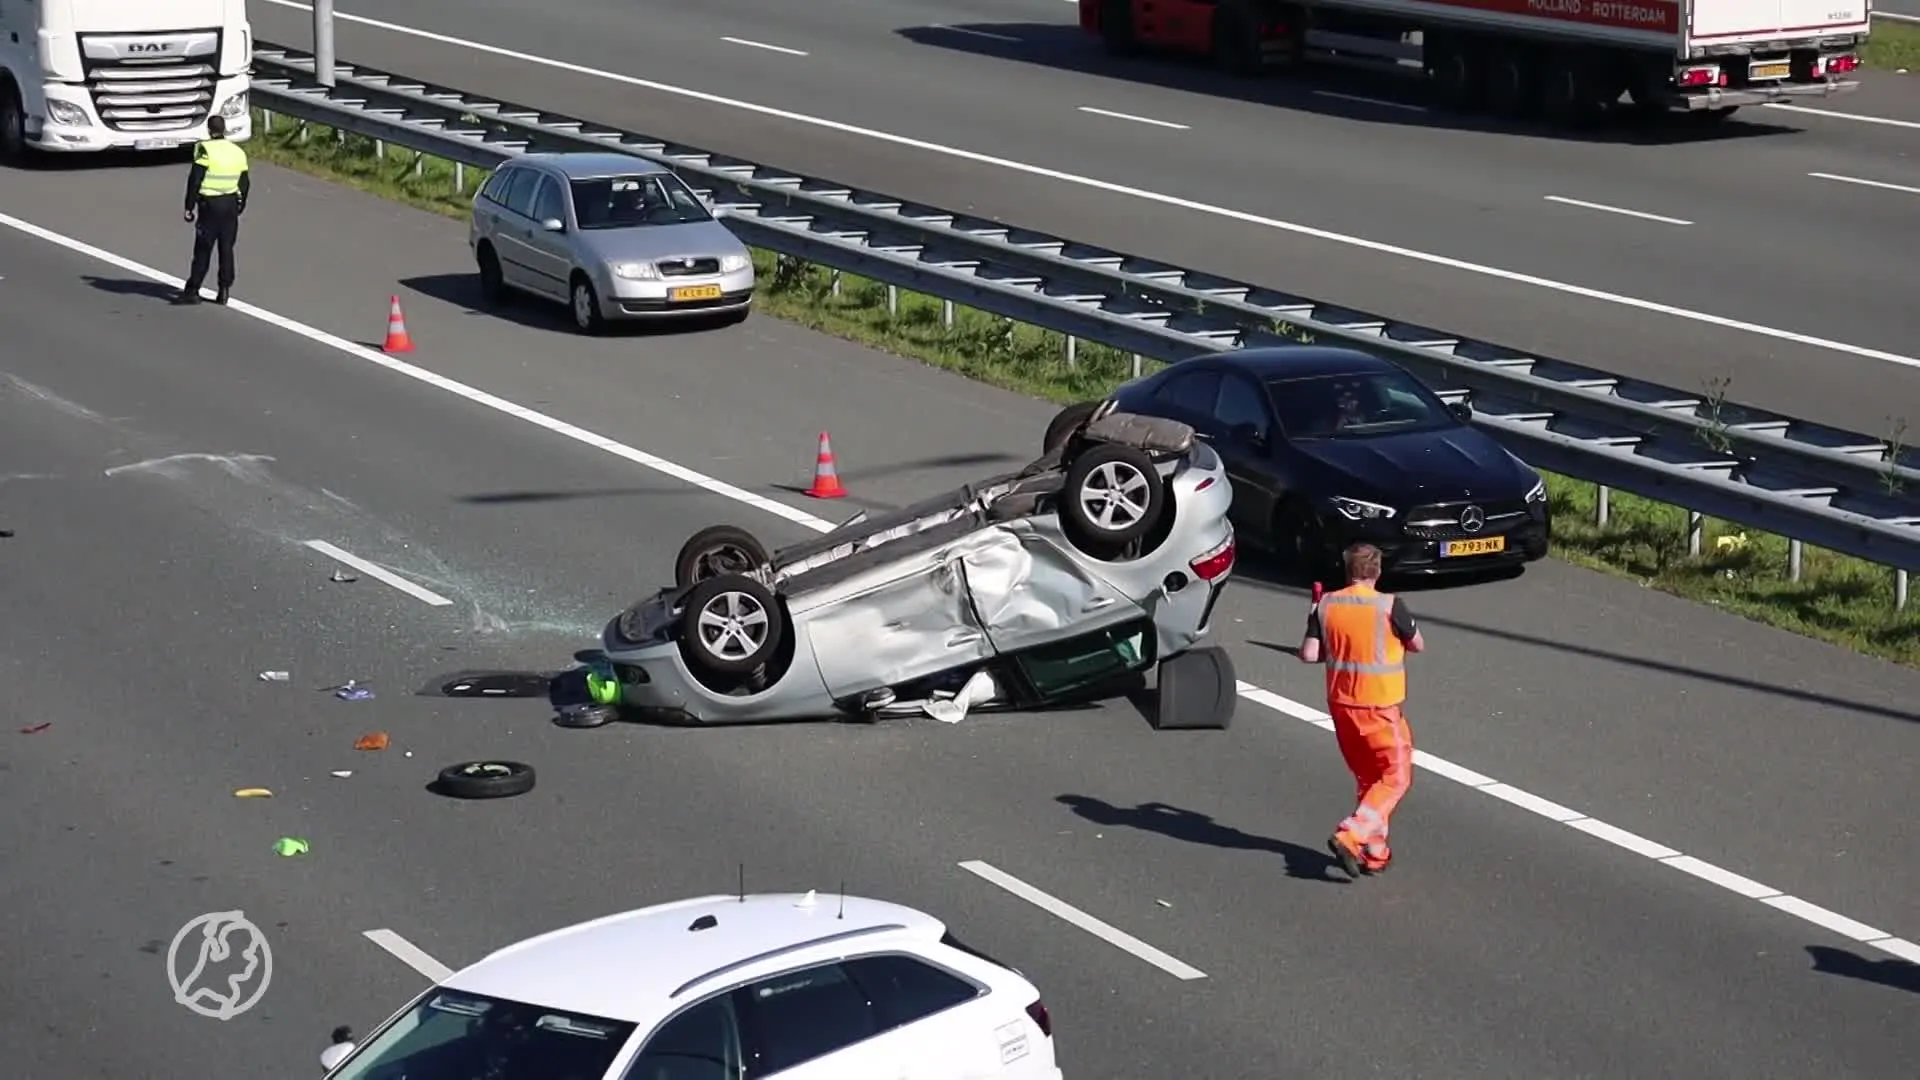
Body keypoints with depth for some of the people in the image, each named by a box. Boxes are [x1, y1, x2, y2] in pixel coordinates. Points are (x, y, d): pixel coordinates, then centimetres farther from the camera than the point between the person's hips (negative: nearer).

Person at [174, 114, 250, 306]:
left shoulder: (205, 150, -10)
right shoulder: (238, 152, 8)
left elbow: (195, 180, -13)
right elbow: (245, 183, 14)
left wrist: (189, 207, -9)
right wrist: (240, 206, 24)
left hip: (210, 205, -5)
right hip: (231, 205, 5)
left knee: (203, 250, -1)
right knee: (226, 250, 9)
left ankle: (192, 290, 0)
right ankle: (224, 291, 9)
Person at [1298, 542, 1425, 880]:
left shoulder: (1325, 605, -3)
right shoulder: (1389, 605, -14)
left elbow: (1309, 654, -4)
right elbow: (1417, 645, -2)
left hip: (1341, 703, 5)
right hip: (1381, 706, -5)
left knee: (1366, 777, 18)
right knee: (1396, 777, 4)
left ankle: (1374, 851, 19)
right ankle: (1350, 836, -12)